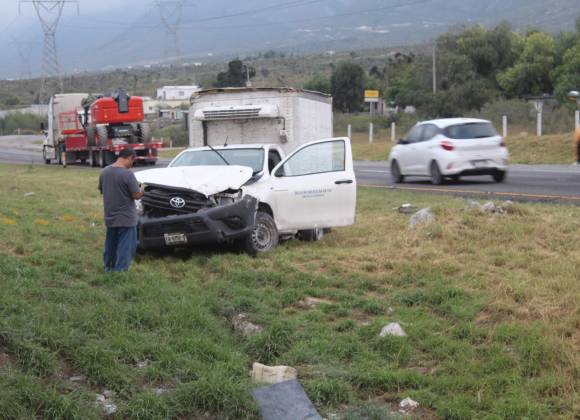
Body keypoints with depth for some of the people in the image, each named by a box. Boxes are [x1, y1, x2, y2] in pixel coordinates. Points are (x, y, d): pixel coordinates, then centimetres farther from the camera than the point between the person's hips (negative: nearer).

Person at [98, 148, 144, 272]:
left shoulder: (104, 172, 2)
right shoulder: (128, 174, -20)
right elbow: (136, 195, -17)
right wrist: (141, 189, 3)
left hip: (110, 217, 7)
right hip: (126, 218, -7)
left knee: (110, 246, 21)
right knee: (126, 248, 0)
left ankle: (108, 269, 33)